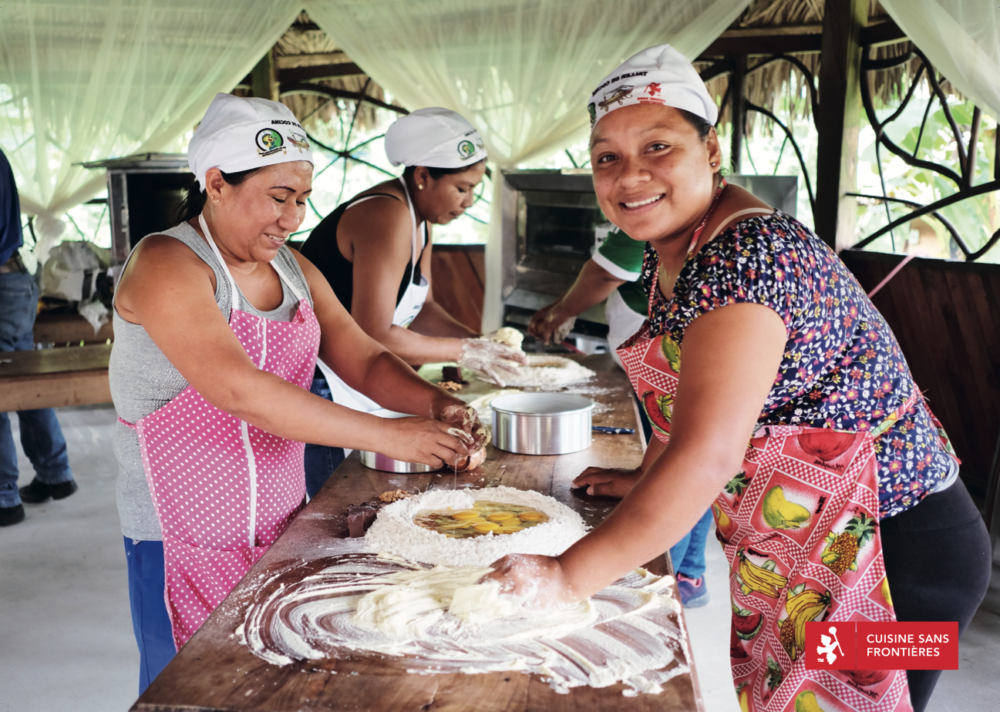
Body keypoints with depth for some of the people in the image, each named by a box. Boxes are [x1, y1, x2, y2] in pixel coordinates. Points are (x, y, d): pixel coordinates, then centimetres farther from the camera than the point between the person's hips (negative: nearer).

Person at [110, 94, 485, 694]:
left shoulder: (293, 269, 7)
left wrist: (435, 404, -16)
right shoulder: (166, 265, -16)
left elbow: (364, 359, 5)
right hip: (184, 541, -6)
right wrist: (386, 435, -32)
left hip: (281, 524, 6)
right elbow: (238, 389, -29)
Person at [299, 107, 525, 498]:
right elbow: (373, 337, -27)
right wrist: (464, 351, -17)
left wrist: (480, 342, -1)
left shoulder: (418, 220, 9)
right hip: (317, 390, -10)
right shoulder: (387, 218, -22)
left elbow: (421, 308, 14)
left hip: (356, 395, 10)